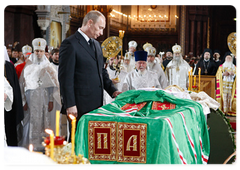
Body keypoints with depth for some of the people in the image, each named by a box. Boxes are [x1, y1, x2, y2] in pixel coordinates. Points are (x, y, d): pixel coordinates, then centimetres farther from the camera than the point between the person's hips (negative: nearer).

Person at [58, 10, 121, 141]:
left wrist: (113, 91, 10)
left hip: (96, 104, 8)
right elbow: (65, 77, -13)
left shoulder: (96, 45, 18)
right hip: (80, 106, -8)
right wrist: (70, 105, -17)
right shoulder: (70, 44, -9)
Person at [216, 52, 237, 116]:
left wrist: (233, 74, -8)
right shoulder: (221, 67, 13)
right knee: (224, 97, -11)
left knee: (230, 97, -5)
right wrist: (223, 74, -10)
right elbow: (218, 75, 7)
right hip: (223, 84, -2)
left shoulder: (234, 67, 17)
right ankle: (224, 111, -12)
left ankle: (229, 111, -3)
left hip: (231, 84, 2)